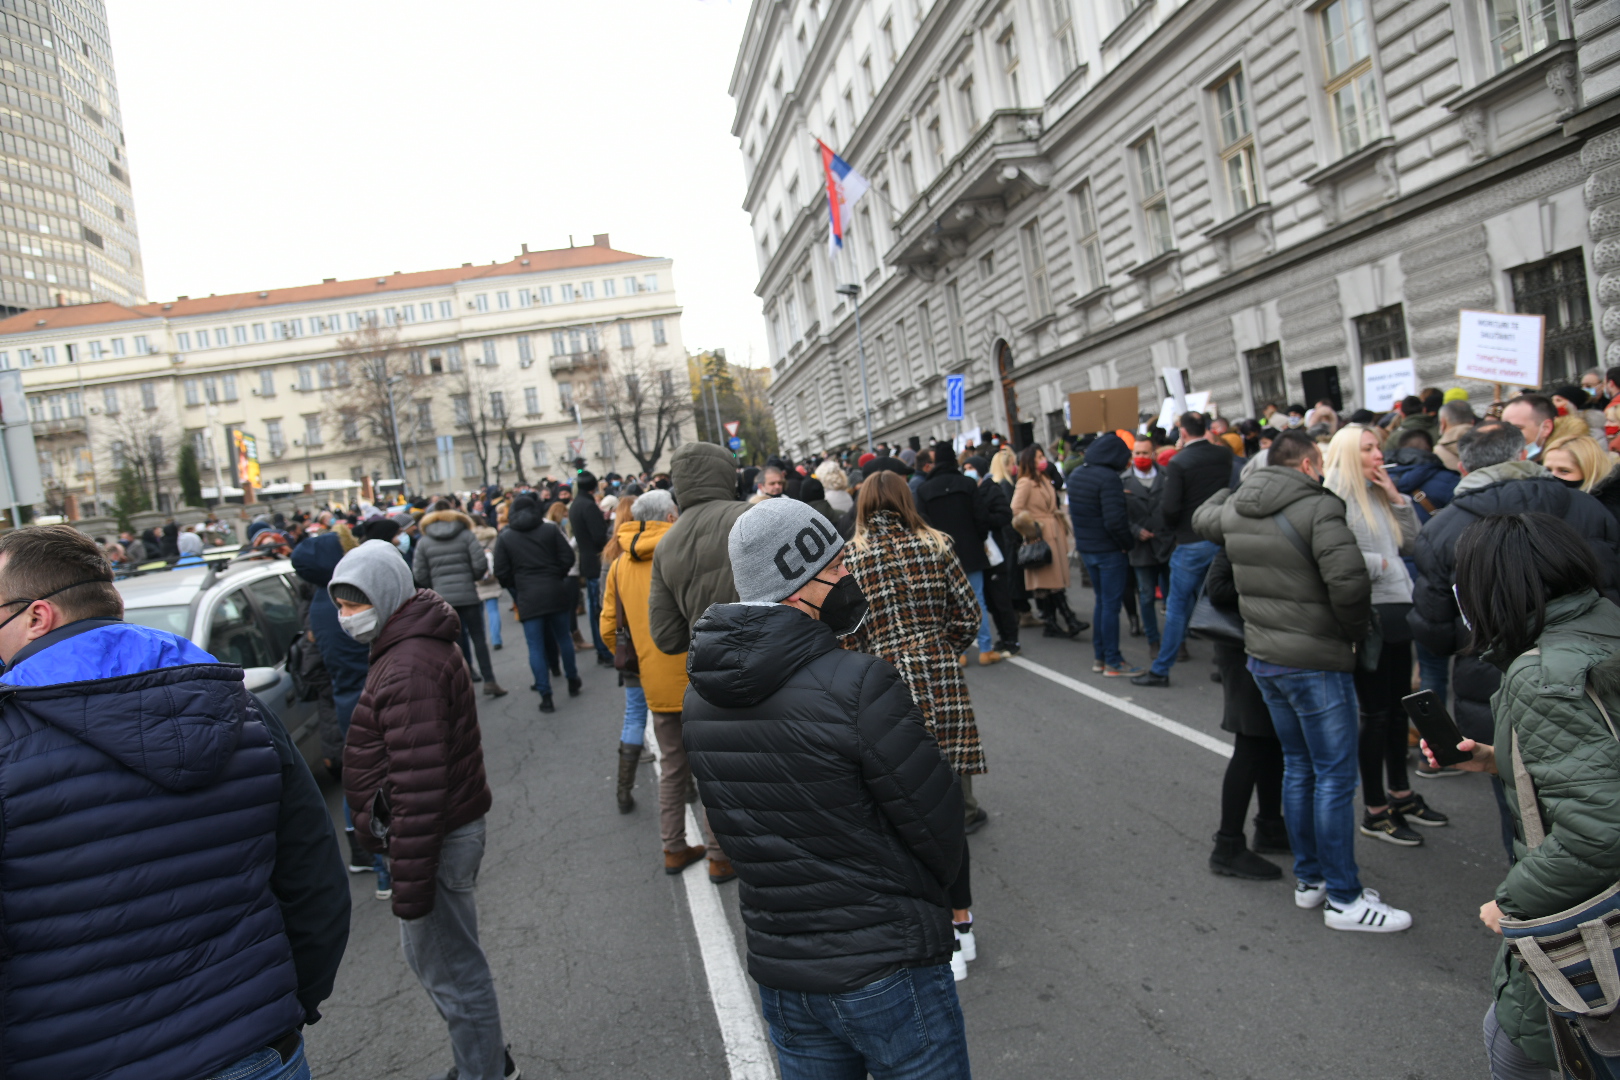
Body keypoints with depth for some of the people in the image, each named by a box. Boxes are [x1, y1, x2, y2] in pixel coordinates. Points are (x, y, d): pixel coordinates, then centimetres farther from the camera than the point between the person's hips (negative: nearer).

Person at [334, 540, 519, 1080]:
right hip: (453, 826, 11)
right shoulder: (417, 646, 11)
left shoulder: (409, 669, -24)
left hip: (437, 837, -11)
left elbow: (419, 787, -26)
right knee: (426, 952, 23)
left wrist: (409, 883, -21)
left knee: (451, 973, 5)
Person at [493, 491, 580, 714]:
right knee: (563, 638, 17)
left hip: (528, 598, -1)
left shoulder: (504, 538, 0)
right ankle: (573, 683, 29)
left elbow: (501, 573, -2)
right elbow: (568, 558, -2)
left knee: (536, 647, 2)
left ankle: (546, 697, 0)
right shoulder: (550, 530, 1)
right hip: (555, 593, 2)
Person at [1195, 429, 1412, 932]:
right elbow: (1349, 581, -26)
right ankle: (1343, 899, 11)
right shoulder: (1318, 507, -16)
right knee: (1335, 776, 2)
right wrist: (1355, 630, -9)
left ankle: (1309, 879, 29)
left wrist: (1237, 489, 38)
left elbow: (1202, 518, 29)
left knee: (1298, 767, 19)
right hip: (1315, 662, -8)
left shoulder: (1235, 510, 6)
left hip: (1263, 657, 8)